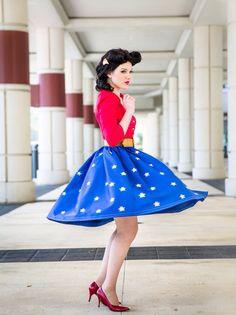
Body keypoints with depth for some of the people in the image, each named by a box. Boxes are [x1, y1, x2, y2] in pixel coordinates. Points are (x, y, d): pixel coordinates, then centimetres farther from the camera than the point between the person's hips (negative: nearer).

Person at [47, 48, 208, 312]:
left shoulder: (117, 99, 16)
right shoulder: (107, 99, -13)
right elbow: (113, 139, -22)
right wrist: (129, 111, -16)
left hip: (123, 163, 11)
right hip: (114, 163, -11)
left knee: (124, 228, 13)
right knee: (129, 228, -8)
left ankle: (101, 282, 19)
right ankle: (108, 288, 1)